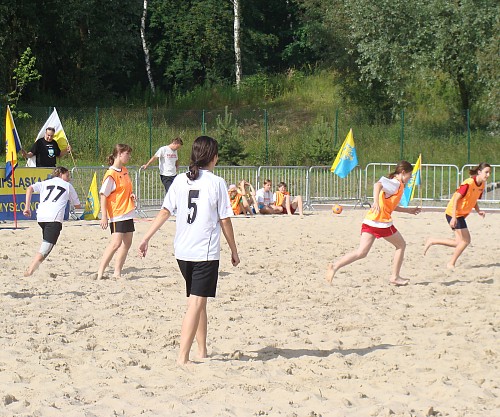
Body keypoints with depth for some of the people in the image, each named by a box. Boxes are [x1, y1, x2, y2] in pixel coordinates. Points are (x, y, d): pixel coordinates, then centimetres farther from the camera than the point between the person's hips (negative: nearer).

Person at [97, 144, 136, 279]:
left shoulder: (125, 171, 11)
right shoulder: (111, 174, -15)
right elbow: (103, 195, -14)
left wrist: (131, 195, 5)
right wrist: (104, 216, -18)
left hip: (128, 212, 9)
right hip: (116, 214, -9)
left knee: (127, 242, 8)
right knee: (116, 243, -17)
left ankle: (117, 273, 13)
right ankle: (100, 273, -14)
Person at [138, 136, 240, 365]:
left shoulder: (180, 180, 6)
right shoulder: (216, 183, -6)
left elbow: (165, 212, 3)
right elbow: (225, 221, -3)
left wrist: (146, 238, 9)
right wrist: (234, 251, 7)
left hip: (182, 252, 6)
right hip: (206, 252, -6)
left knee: (198, 301, 20)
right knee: (196, 303, -8)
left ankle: (202, 351, 29)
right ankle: (183, 356, -18)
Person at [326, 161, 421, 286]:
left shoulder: (394, 183, 24)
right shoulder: (397, 184, -5)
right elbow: (378, 184, -24)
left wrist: (408, 210, 37)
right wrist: (376, 202, -38)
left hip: (369, 221, 8)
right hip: (382, 222, -8)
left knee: (361, 252, 0)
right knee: (401, 245, 13)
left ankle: (335, 266, -16)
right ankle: (395, 277, 16)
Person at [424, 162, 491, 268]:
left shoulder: (482, 185, 4)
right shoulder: (468, 183, -22)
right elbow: (456, 199, -23)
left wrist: (478, 211, -3)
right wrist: (454, 217, -29)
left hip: (461, 215, 9)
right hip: (453, 213, -9)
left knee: (460, 243, 7)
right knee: (466, 240, -8)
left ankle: (432, 241, 18)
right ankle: (451, 264, 6)